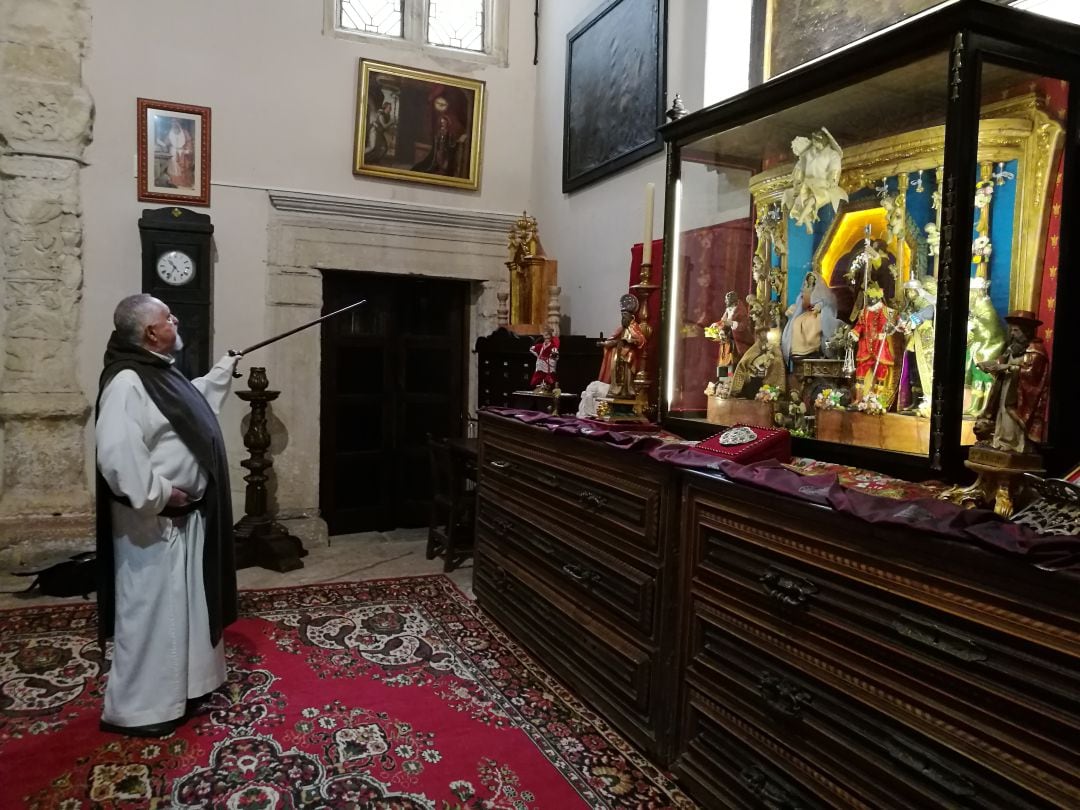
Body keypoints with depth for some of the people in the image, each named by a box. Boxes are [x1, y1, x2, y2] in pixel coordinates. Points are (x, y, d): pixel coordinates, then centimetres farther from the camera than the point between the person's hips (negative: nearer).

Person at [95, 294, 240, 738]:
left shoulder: (159, 373, 11)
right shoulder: (126, 382, -22)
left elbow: (194, 403, 33)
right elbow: (117, 454, -31)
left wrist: (224, 369, 38)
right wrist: (159, 496, -24)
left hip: (185, 515, 10)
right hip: (154, 521, -10)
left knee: (182, 606, 20)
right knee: (151, 612, 0)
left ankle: (176, 685, 35)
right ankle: (136, 708, 15)